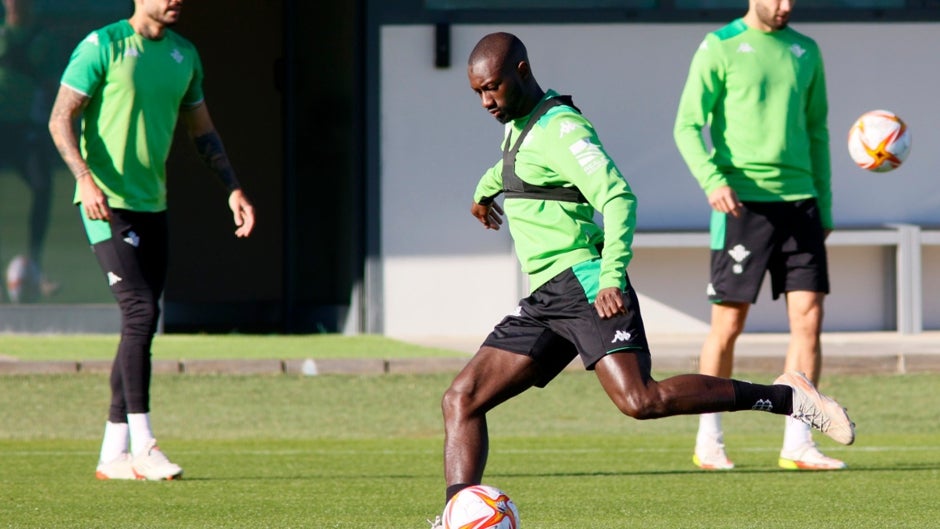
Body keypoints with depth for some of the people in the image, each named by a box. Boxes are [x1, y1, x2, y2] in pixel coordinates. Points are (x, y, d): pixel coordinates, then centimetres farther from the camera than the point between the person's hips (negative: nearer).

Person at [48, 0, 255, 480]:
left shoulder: (184, 54, 13)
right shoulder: (103, 45, -7)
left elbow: (201, 130, 24)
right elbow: (60, 119, -10)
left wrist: (233, 189, 17)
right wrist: (85, 178, -23)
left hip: (153, 206, 7)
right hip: (108, 204, -7)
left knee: (140, 325, 5)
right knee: (141, 311, -17)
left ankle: (113, 454, 10)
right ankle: (142, 446, -14)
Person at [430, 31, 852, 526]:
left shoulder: (560, 129, -9)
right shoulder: (520, 124, 20)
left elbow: (618, 198, -21)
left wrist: (612, 277, -33)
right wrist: (486, 188, 67)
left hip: (584, 285, -10)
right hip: (546, 299, 10)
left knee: (642, 401, -27)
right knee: (461, 400, 1)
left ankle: (787, 397, -19)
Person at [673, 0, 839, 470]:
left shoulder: (805, 51, 14)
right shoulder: (720, 48, -1)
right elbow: (688, 125, -5)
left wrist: (824, 204, 16)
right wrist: (712, 180, -21)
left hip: (799, 200, 5)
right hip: (742, 201, -5)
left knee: (808, 317, -4)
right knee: (728, 324, -1)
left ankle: (797, 444, -1)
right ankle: (709, 440, 12)